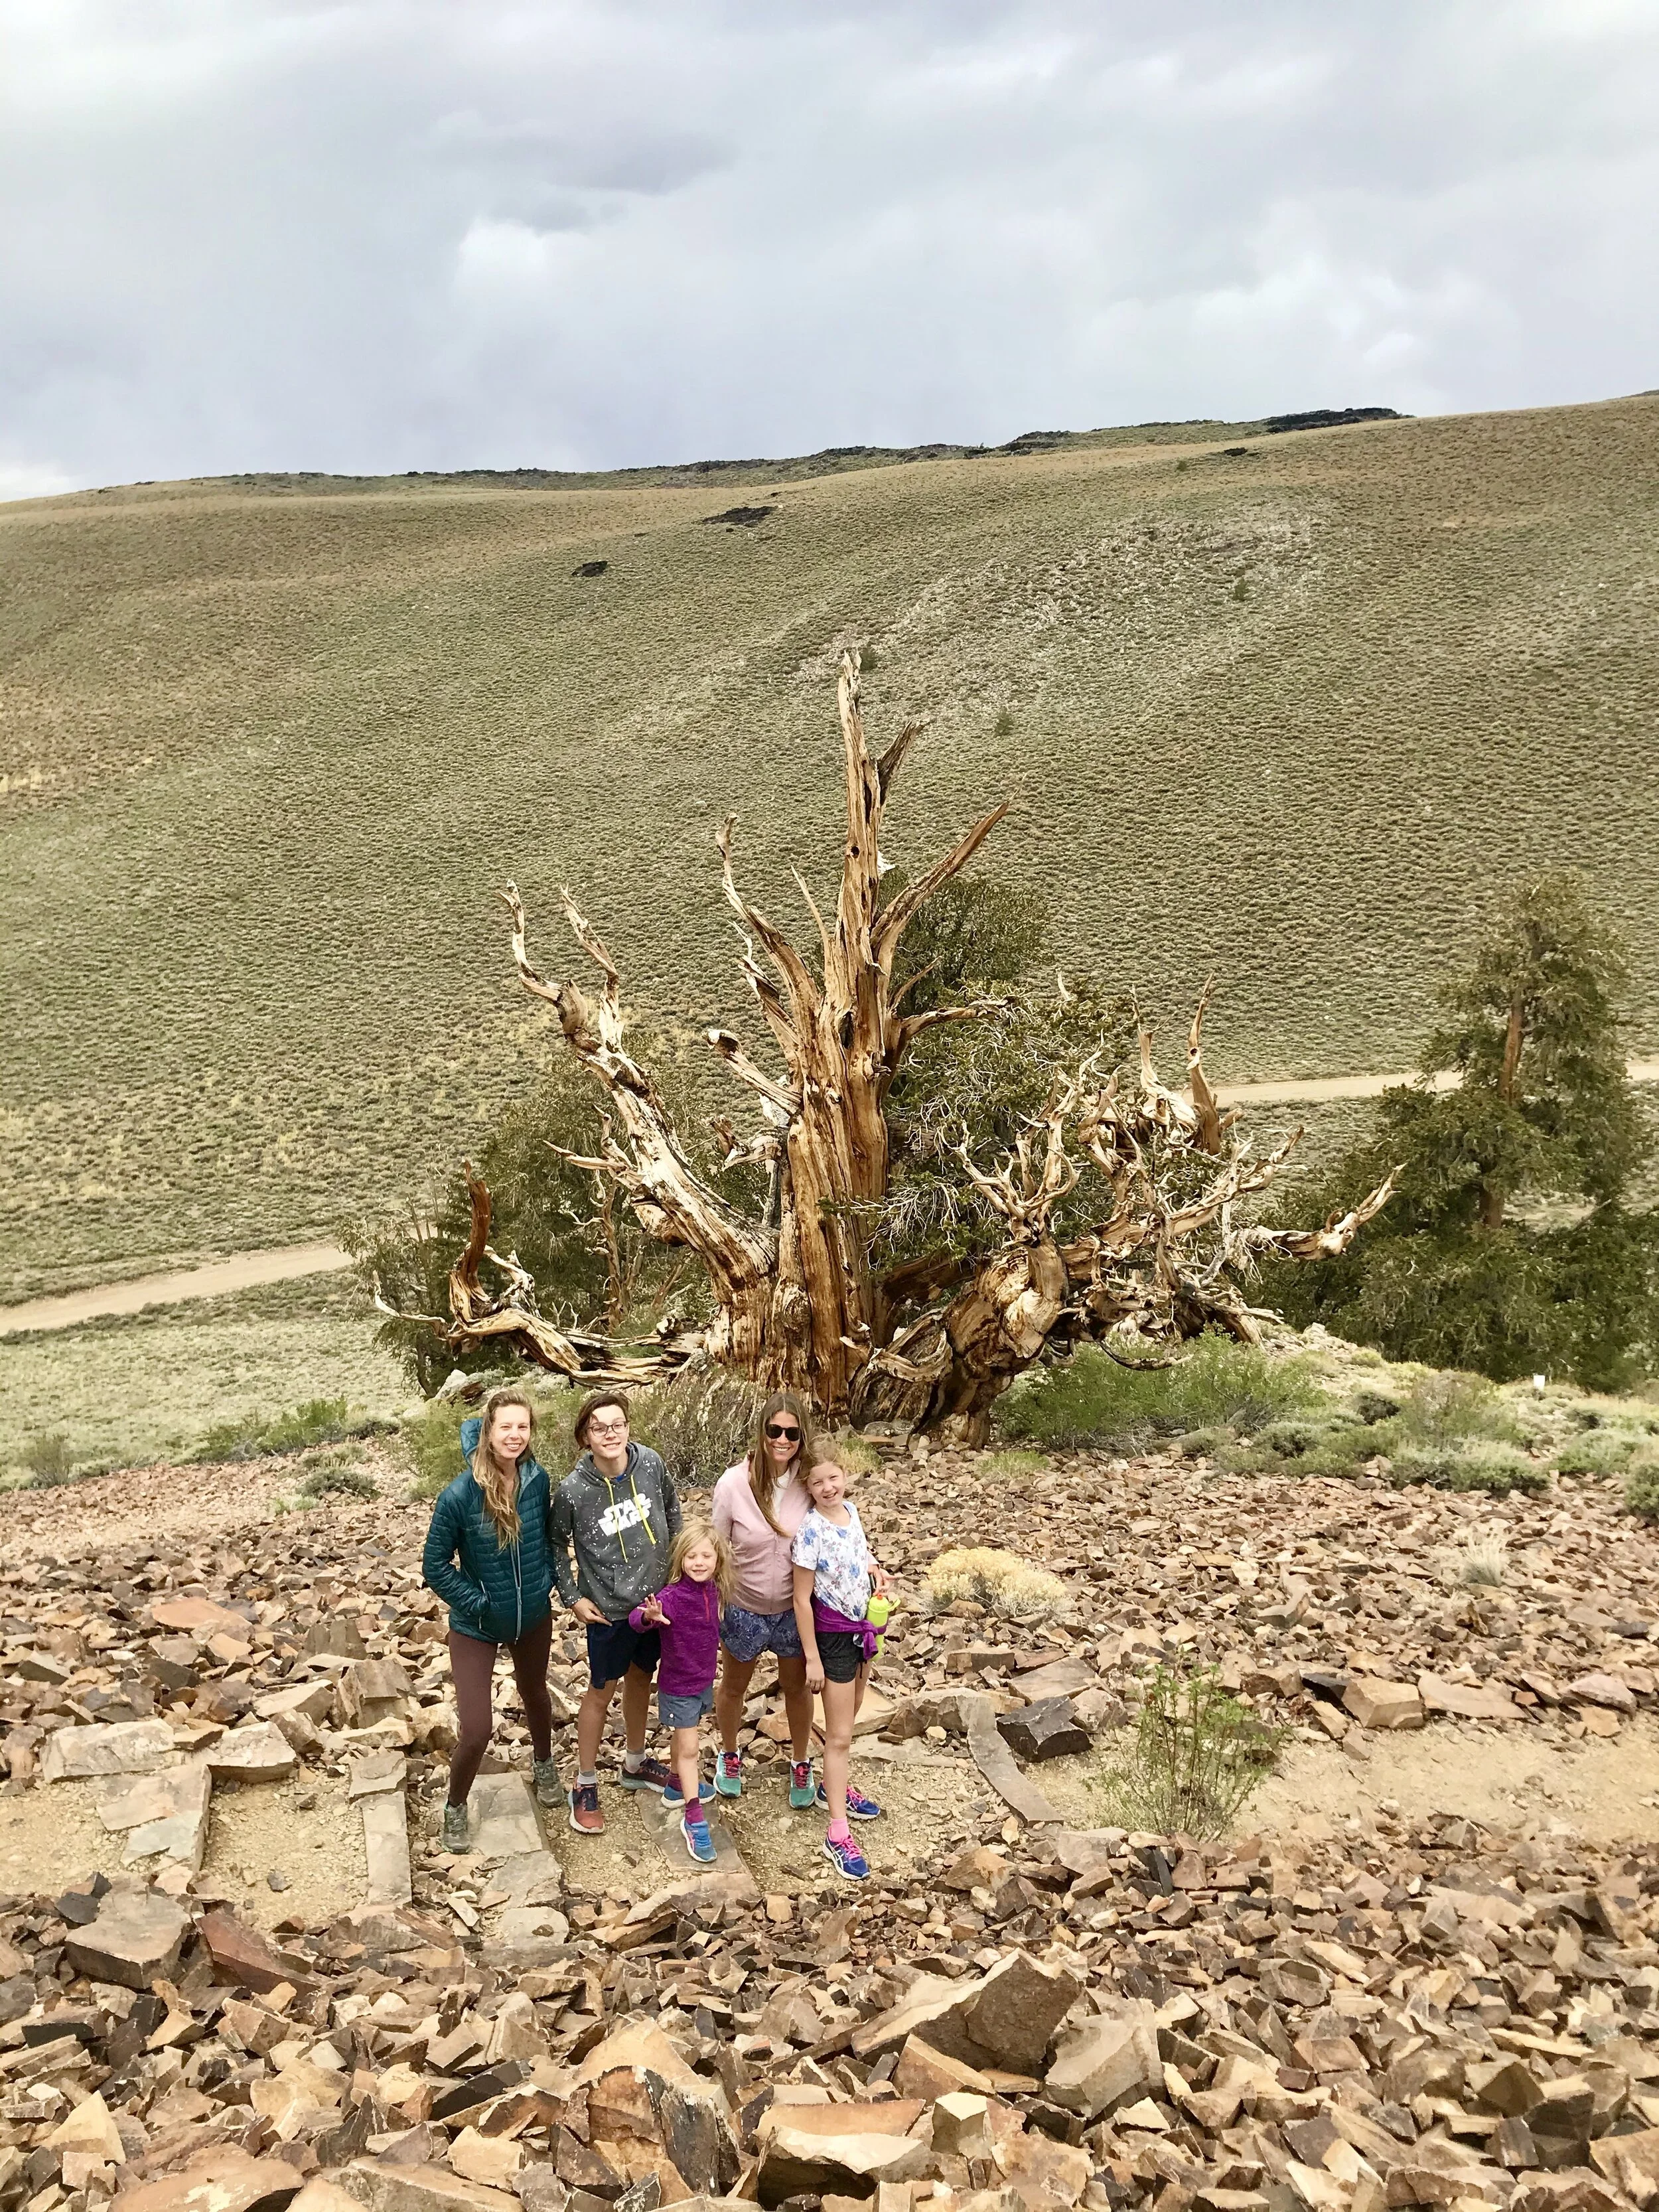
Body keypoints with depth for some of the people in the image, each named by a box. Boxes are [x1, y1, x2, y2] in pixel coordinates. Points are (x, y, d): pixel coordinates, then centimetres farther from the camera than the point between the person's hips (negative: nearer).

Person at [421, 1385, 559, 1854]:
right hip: (477, 1626, -4)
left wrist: (545, 1583, -5)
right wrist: (476, 1603, -16)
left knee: (535, 1694, 27)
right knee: (476, 1730, -5)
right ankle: (455, 1807, 25)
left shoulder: (537, 1480, -15)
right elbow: (435, 1566, -15)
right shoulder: (460, 1495, -27)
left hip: (533, 1617, 4)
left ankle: (544, 1764, 57)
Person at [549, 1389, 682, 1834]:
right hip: (609, 1608, -4)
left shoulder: (650, 1463, -13)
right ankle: (585, 1786, 28)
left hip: (657, 1596, 4)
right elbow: (557, 1543, -4)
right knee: (601, 1691, 11)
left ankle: (635, 1764, 44)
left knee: (641, 1678, 22)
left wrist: (676, 1556, 8)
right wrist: (572, 1597, -7)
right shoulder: (572, 1491, -21)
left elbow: (671, 1506, 7)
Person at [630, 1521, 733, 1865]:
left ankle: (677, 1787, 48)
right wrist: (649, 1616, -58)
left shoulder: (711, 1590, -9)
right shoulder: (672, 1595, -28)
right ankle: (693, 1819, 9)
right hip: (678, 1686, -6)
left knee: (686, 1739, 26)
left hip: (703, 1680, 6)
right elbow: (635, 1618, -41)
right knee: (689, 1748, 0)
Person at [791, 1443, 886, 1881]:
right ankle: (838, 1836, 4)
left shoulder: (850, 1510, -3)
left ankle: (834, 1788, 44)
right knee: (840, 1736, -2)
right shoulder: (810, 1532, -24)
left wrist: (873, 1567, 1)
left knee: (849, 1715, 23)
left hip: (860, 1628, 7)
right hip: (832, 1635, -7)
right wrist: (812, 1659, -17)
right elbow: (802, 1600, -19)